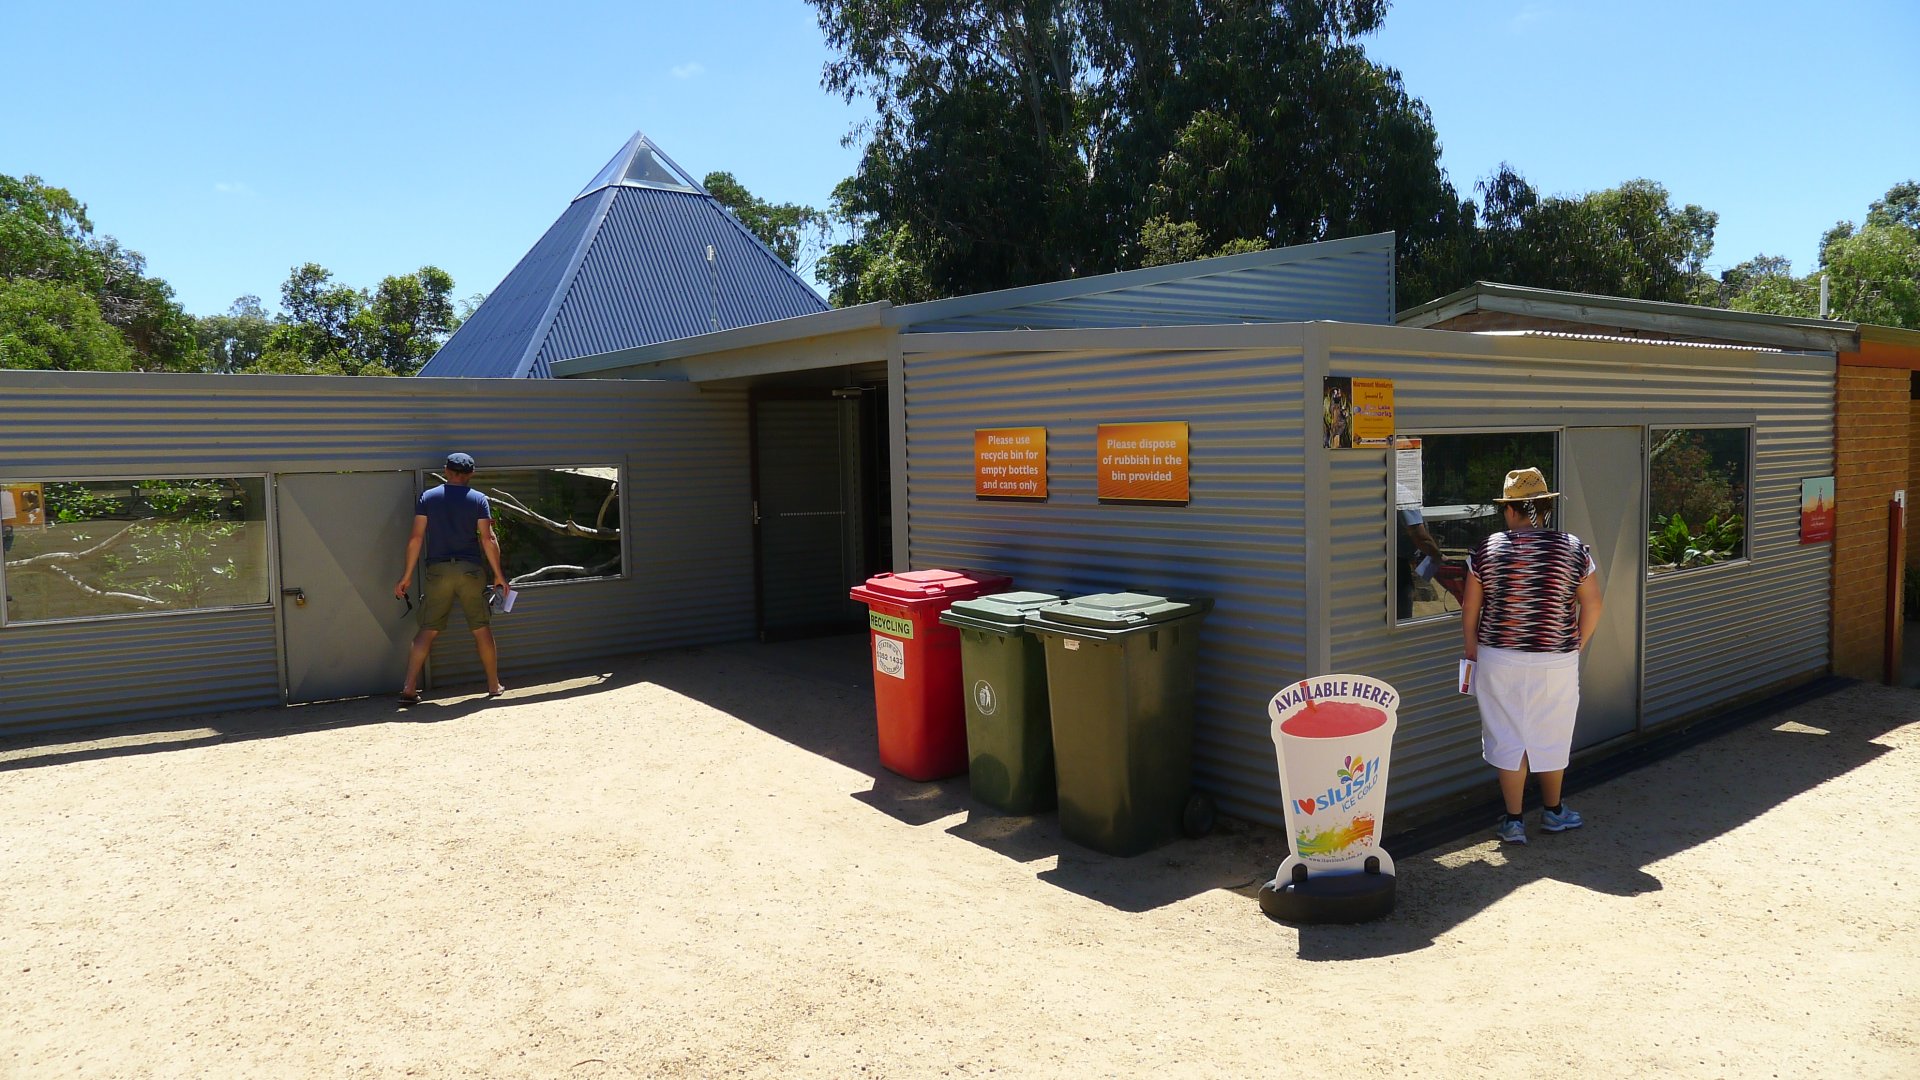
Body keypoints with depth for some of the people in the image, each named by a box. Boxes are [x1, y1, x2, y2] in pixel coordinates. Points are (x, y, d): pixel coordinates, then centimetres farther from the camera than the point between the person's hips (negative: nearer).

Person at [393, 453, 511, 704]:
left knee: (427, 630, 4)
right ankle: (494, 686, 15)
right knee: (482, 629, 8)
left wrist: (407, 576, 5)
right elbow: (488, 539, -5)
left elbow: (416, 537, 0)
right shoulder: (479, 499, 1)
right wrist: (499, 575, 1)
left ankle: (409, 688, -1)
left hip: (438, 570, 1)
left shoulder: (427, 497, 5)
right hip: (471, 570, -1)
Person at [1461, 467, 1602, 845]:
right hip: (1556, 660, 1)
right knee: (1551, 737, 16)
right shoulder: (1572, 548, -5)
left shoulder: (1488, 549, -6)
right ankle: (1553, 811, 33)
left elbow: (1470, 606, -1)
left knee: (1508, 738, 8)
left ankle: (1513, 821, 12)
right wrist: (1577, 644, 11)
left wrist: (1472, 646, 12)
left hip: (1499, 659, 0)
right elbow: (1592, 604, -2)